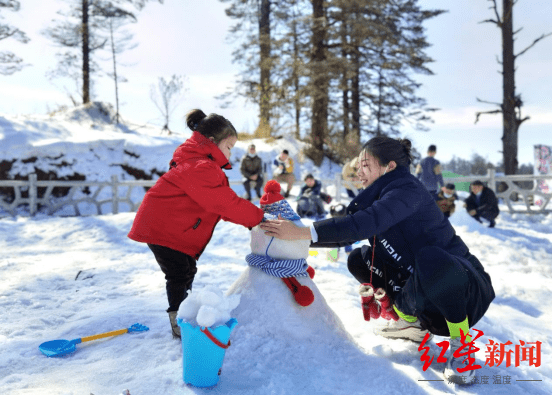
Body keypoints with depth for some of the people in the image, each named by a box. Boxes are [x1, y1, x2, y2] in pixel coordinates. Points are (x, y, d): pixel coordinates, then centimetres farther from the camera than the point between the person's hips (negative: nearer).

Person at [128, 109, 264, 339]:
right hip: (161, 229, -11)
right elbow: (225, 203, -30)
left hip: (179, 229, 11)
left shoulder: (205, 165, 10)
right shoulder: (199, 168, -28)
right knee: (179, 275, -2)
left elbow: (222, 203, 6)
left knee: (188, 271, 18)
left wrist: (251, 218, -5)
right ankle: (178, 324, 13)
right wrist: (257, 217, -21)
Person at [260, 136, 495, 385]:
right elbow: (348, 233, 11)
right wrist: (291, 235, 2)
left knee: (430, 259, -40)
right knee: (359, 259, 6)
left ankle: (461, 343, -16)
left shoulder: (407, 189, -19)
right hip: (420, 289, 8)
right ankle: (411, 323, 17)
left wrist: (302, 232, -37)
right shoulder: (379, 197, 8)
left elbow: (366, 222, -36)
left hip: (465, 288, -8)